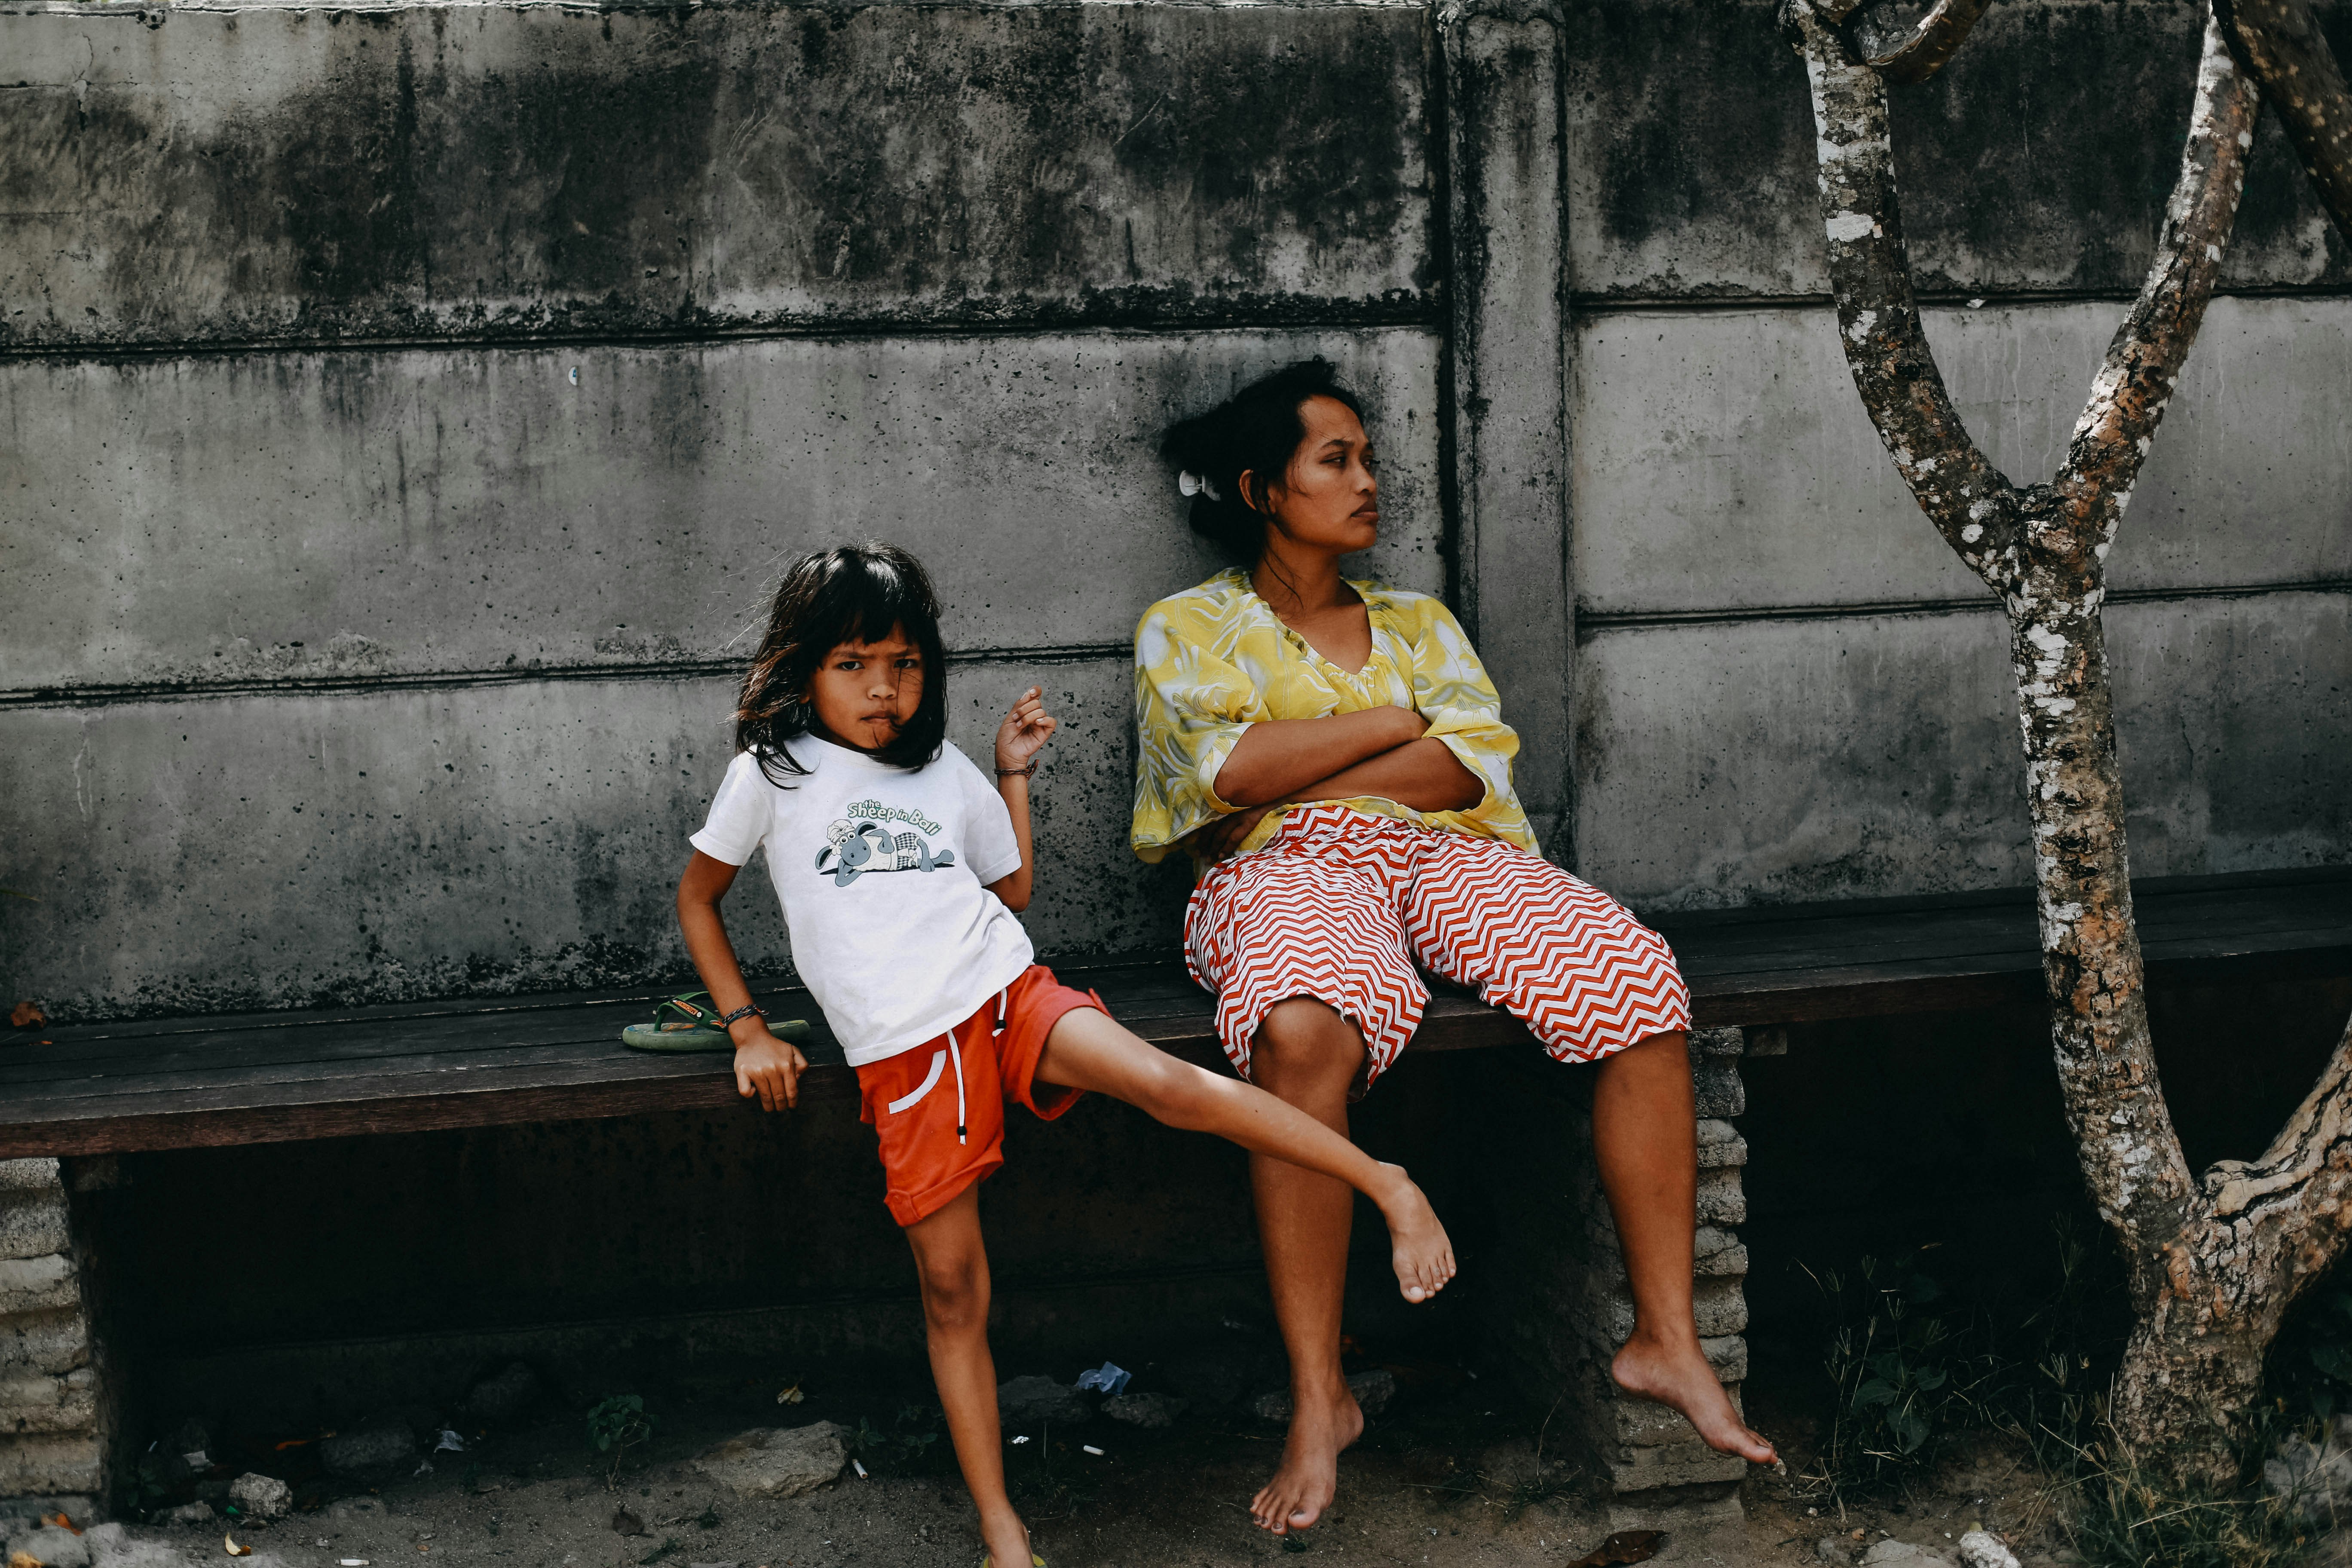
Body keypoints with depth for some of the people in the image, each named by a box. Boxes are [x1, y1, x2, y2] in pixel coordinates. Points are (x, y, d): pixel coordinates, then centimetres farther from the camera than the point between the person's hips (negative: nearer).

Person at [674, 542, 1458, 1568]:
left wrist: (1015, 772, 21)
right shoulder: (773, 774, 9)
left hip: (1008, 996, 2)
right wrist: (748, 1031, 10)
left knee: (1166, 1083, -25)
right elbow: (696, 898, 18)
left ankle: (1386, 1185, -22)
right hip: (902, 1054, -2)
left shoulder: (946, 773, 17)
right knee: (951, 1291, -4)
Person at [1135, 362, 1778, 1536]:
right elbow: (1238, 768, -7)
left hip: (1439, 855, 4)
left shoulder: (1418, 623, 24)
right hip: (1286, 871, -4)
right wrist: (1404, 718, 2)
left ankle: (1665, 1339, -16)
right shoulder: (1186, 630, 13)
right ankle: (1319, 1401, -31)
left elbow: (1472, 764, 5)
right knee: (1304, 1030, -41)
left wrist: (1292, 783, -5)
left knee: (1641, 985, -24)